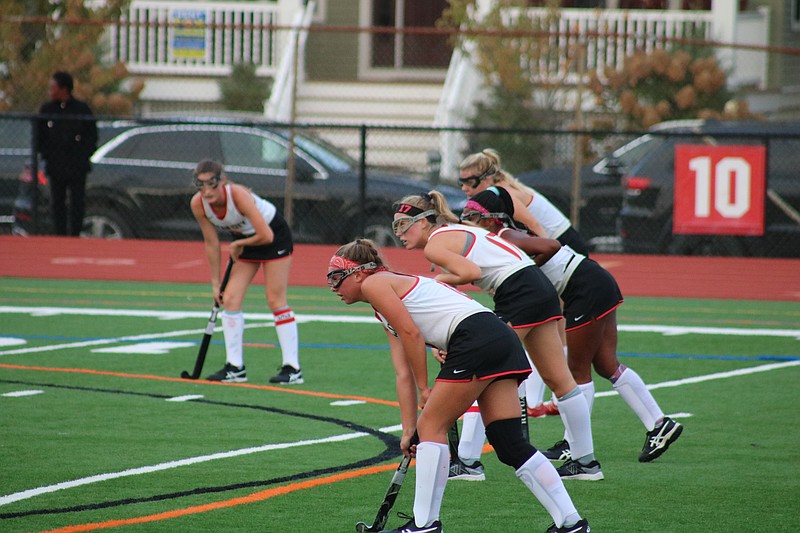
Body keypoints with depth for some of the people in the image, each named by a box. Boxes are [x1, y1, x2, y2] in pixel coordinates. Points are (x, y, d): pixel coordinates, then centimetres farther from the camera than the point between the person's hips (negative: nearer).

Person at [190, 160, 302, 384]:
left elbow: (266, 236, -34)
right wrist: (215, 283, -3)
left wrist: (238, 244, -17)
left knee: (276, 300, -9)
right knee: (230, 299, -3)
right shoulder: (198, 204, -19)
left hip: (275, 234, -6)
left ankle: (292, 368, -7)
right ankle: (235, 367, 3)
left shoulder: (238, 195, -36)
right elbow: (211, 243, -7)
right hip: (244, 240, 6)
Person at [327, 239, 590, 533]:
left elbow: (412, 335, -5)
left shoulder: (373, 284, 3)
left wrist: (424, 388, 3)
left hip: (475, 340, -9)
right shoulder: (384, 312, 29)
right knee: (510, 444, 6)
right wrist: (408, 429, 19)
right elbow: (403, 374, 24)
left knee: (432, 426, 1)